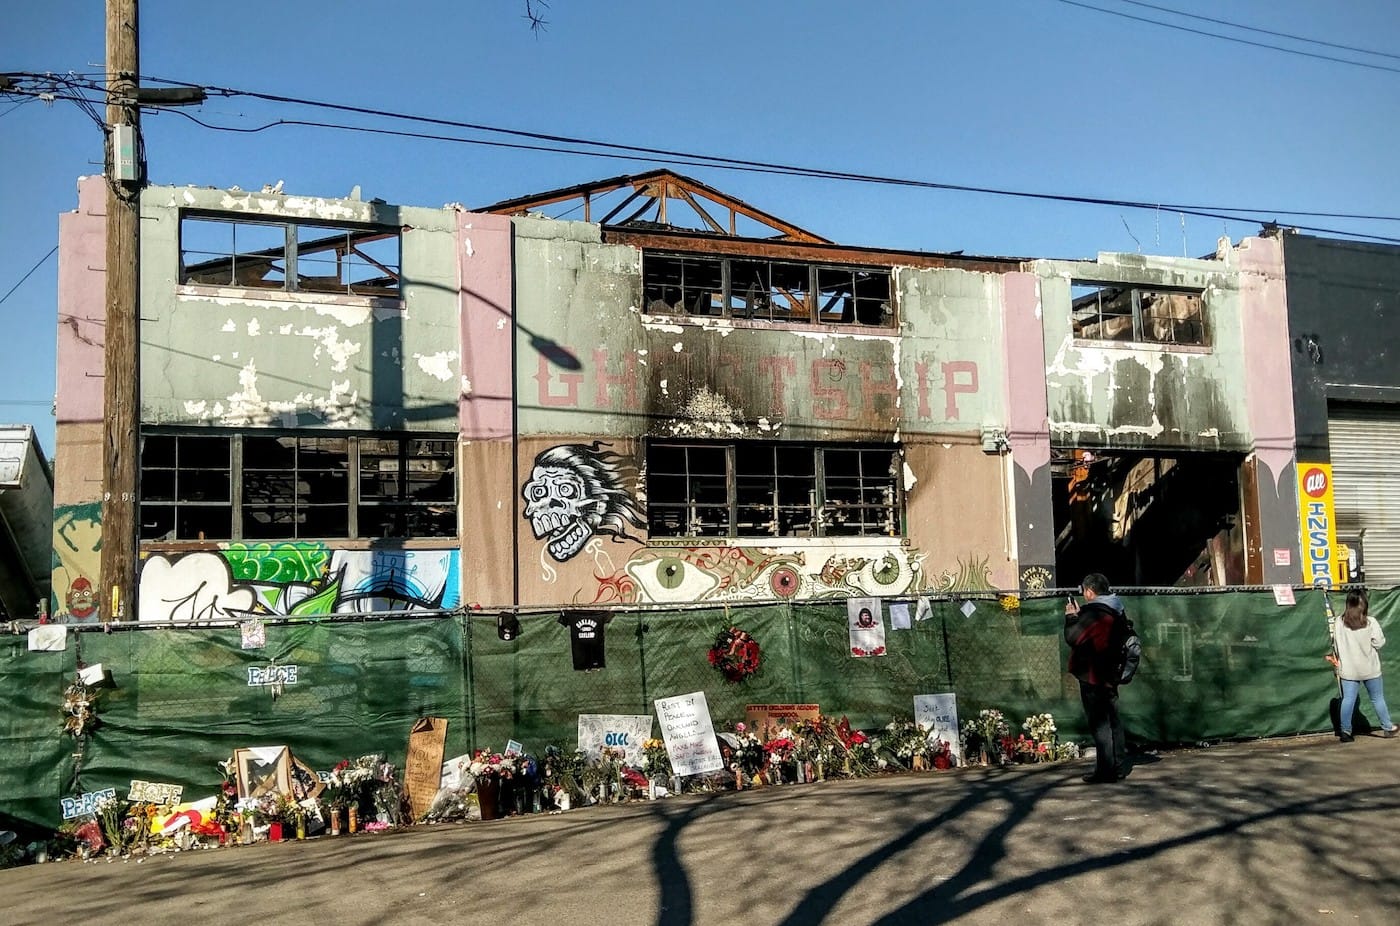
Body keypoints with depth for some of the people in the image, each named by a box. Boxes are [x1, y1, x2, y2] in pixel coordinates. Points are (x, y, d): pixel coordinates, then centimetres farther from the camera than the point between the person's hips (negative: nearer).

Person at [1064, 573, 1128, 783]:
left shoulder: (1094, 612, -19)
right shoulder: (1114, 612, 11)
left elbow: (1072, 638, -18)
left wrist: (1071, 617, -4)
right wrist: (1079, 615, 13)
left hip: (1092, 676, -9)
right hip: (1110, 675, 9)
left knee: (1099, 724, -5)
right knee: (1113, 721, 14)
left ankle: (1105, 770, -4)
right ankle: (1119, 767, 19)